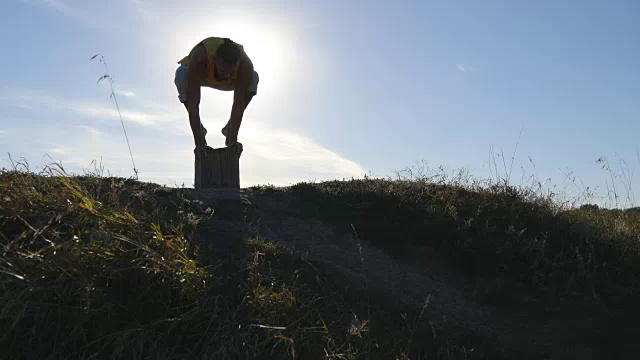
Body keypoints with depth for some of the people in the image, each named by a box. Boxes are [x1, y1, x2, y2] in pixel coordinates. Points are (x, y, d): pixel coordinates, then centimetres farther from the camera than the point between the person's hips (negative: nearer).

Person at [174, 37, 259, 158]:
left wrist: (233, 140, -42)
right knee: (182, 74, -36)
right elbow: (193, 104, -47)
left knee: (254, 78, -25)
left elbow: (239, 104, -36)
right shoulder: (198, 60, -46)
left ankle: (230, 127, -5)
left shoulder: (246, 65, -40)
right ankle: (199, 128, -13)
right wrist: (199, 143, -52)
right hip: (197, 74, -2)